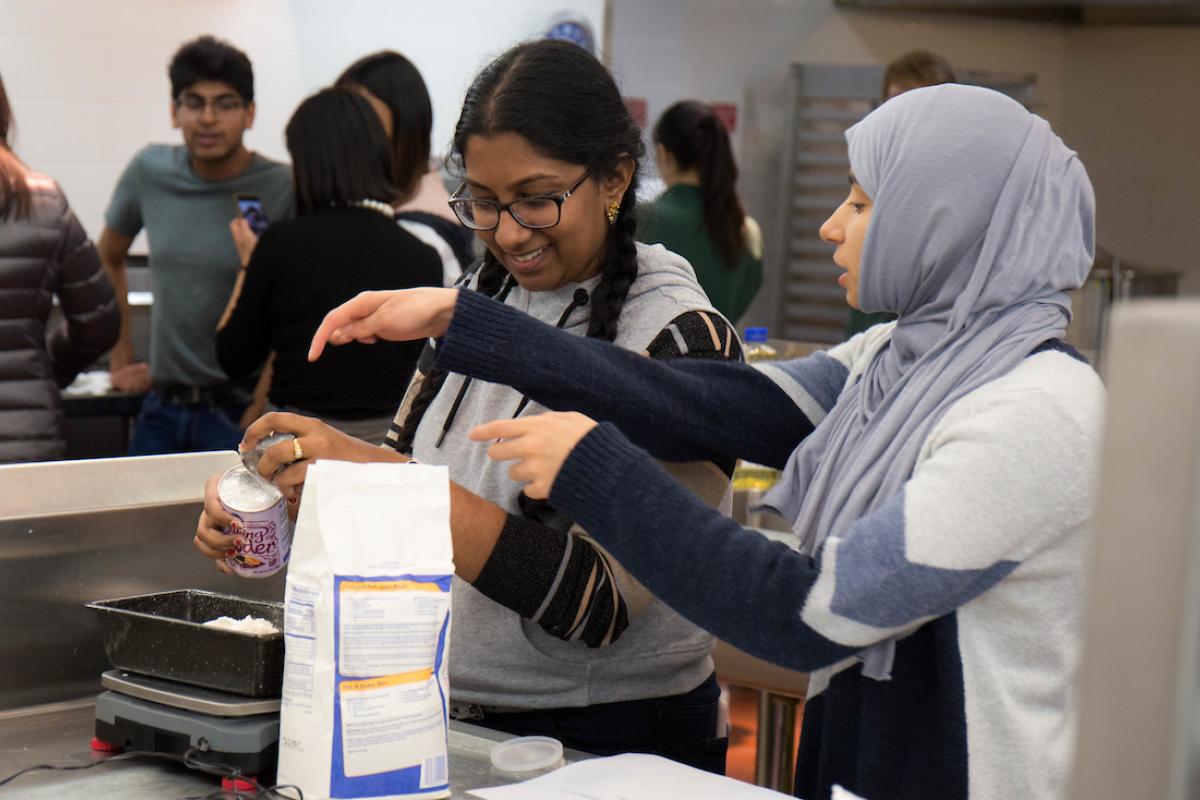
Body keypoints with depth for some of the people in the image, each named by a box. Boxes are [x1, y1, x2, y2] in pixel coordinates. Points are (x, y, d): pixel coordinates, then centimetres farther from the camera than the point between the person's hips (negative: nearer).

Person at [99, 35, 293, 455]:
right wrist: (121, 356, 18)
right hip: (162, 409, 5)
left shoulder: (285, 191, -11)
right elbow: (108, 259, 21)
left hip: (244, 412, -5)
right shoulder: (150, 172, 3)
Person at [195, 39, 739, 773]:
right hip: (446, 713, 6)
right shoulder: (481, 299, 9)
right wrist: (267, 500, -2)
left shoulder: (680, 339, -11)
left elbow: (600, 604, -19)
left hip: (607, 741, -6)